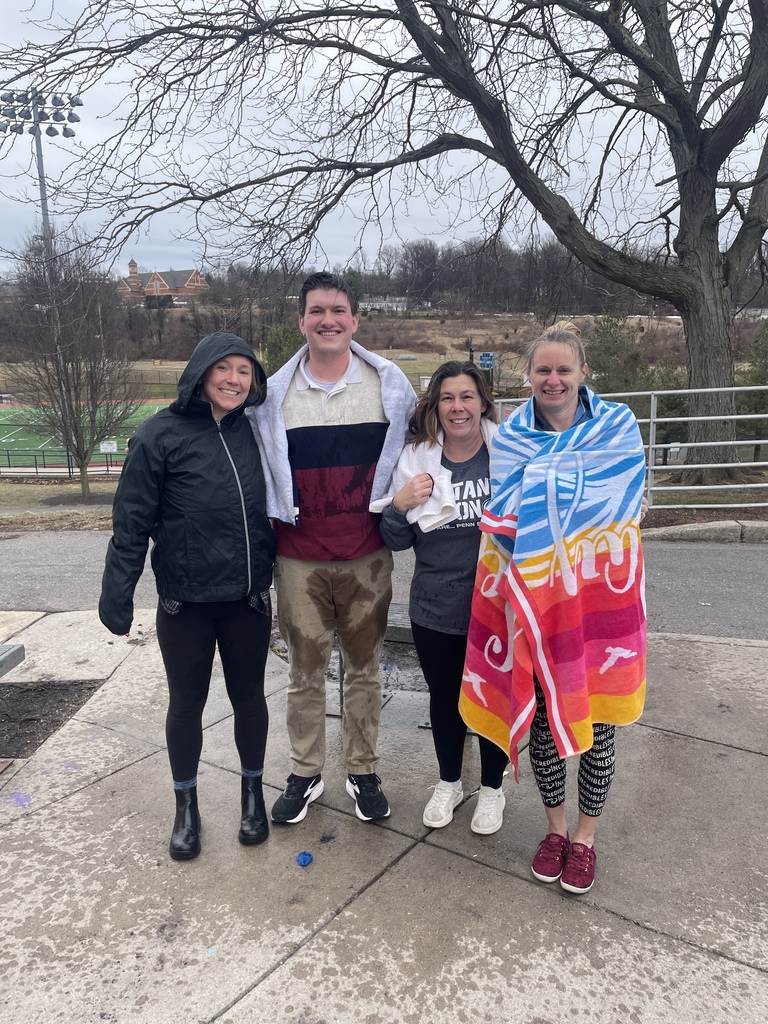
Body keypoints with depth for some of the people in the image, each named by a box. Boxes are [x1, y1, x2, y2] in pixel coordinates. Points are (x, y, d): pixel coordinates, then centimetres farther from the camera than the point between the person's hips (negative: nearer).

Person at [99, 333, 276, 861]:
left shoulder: (254, 430, 0)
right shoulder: (161, 434, -10)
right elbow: (132, 522, -8)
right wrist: (117, 593, -9)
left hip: (249, 599, 3)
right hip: (185, 603, -2)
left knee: (249, 695, 16)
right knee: (187, 702, 14)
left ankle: (252, 794, 38)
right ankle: (186, 806, 35)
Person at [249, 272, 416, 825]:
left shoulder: (390, 384, 0)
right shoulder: (274, 394, 1)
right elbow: (259, 467, 11)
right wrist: (274, 518, 6)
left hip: (367, 555, 0)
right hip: (299, 557, 0)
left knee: (364, 668, 12)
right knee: (305, 670, 11)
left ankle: (363, 771, 30)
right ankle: (305, 773, 30)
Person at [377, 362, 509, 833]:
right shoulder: (416, 459, -1)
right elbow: (398, 541, 4)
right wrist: (400, 506, -14)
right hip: (435, 608, 2)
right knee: (444, 697, 19)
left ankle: (492, 788, 40)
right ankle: (449, 783, 44)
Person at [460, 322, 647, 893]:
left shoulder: (616, 426, -1)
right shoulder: (510, 435, 3)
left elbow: (610, 503, -16)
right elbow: (503, 519, -9)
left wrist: (535, 493, -15)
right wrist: (564, 495, -20)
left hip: (598, 592, -1)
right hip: (533, 595, 1)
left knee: (596, 717, 8)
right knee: (542, 713, 12)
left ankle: (585, 837, 31)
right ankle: (555, 828, 35)